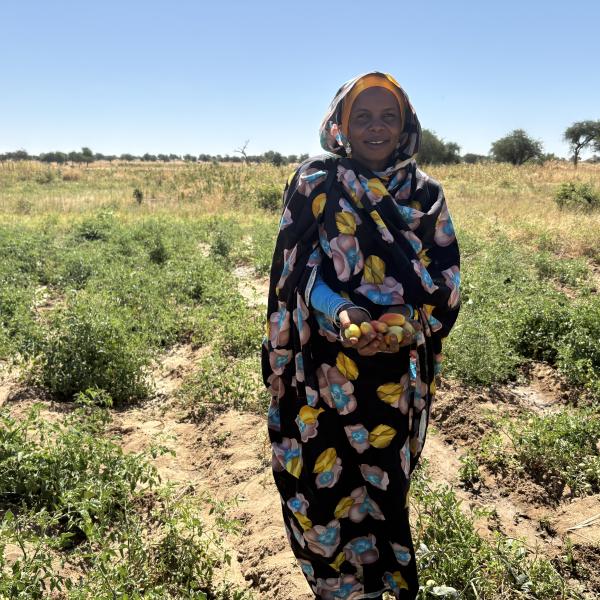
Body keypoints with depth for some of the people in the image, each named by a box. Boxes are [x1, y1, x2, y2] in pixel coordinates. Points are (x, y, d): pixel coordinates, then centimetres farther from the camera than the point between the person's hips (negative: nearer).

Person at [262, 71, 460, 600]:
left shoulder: (425, 193, 4)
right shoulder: (314, 184, -1)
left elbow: (445, 281, 0)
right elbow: (296, 269, -5)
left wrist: (403, 326, -19)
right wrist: (341, 315, -24)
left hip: (396, 372, 2)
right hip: (323, 364, -1)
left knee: (384, 475, 15)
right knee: (325, 478, 5)